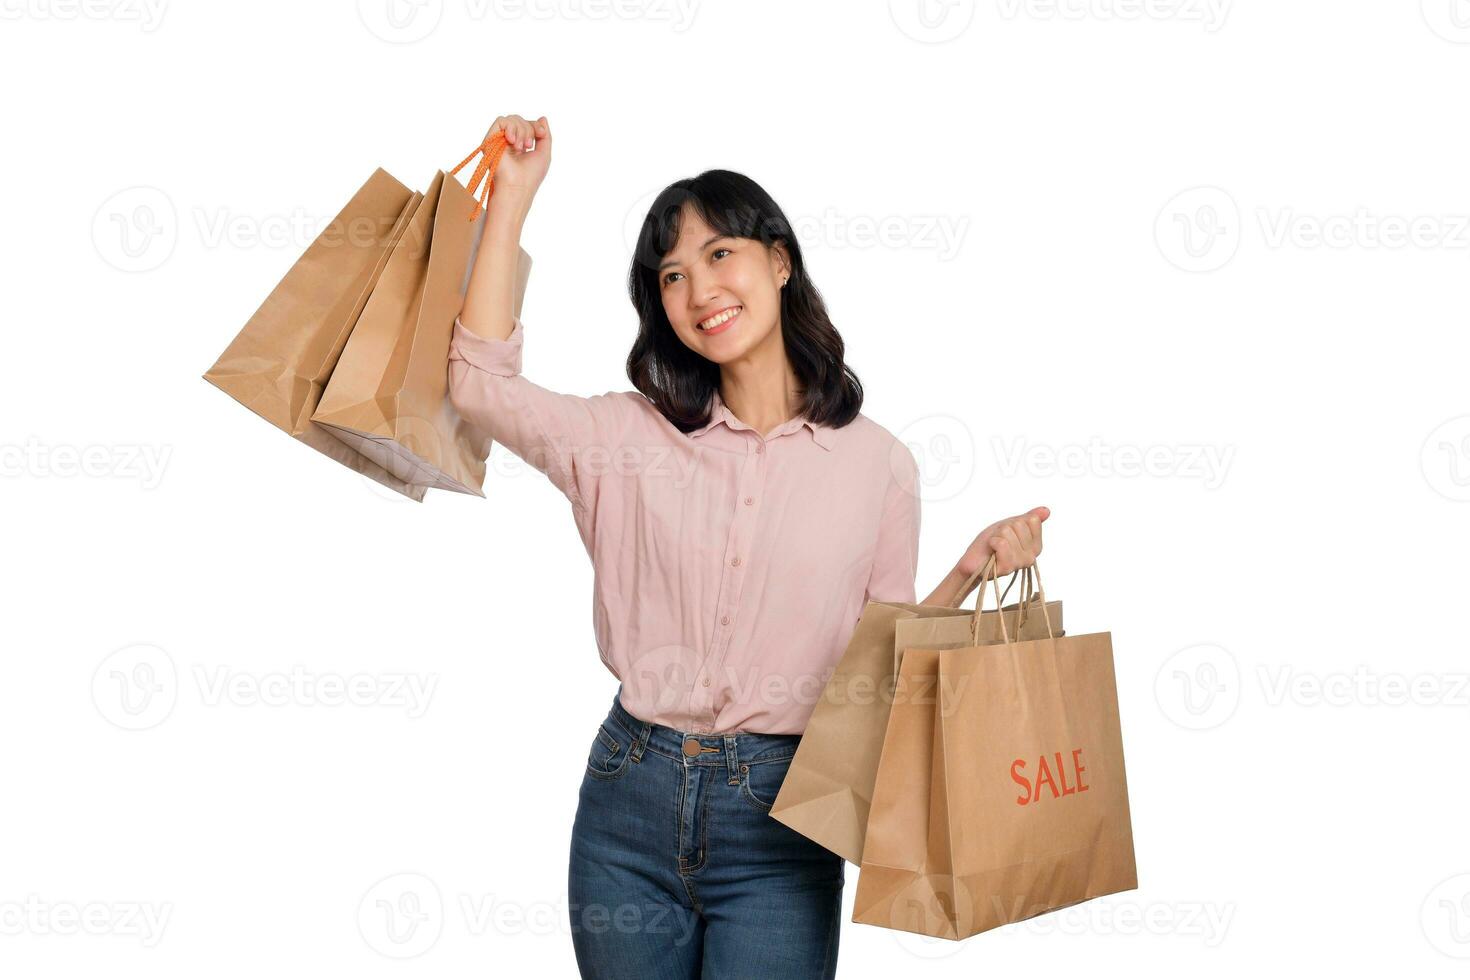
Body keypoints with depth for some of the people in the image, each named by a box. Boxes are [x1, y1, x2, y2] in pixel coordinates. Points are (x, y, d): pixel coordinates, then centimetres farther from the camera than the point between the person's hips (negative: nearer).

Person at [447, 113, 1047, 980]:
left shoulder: (878, 464, 0)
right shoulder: (636, 439, 2)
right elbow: (481, 383, -9)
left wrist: (971, 571, -10)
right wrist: (514, 194, -5)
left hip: (778, 816, -1)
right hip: (630, 802, 2)